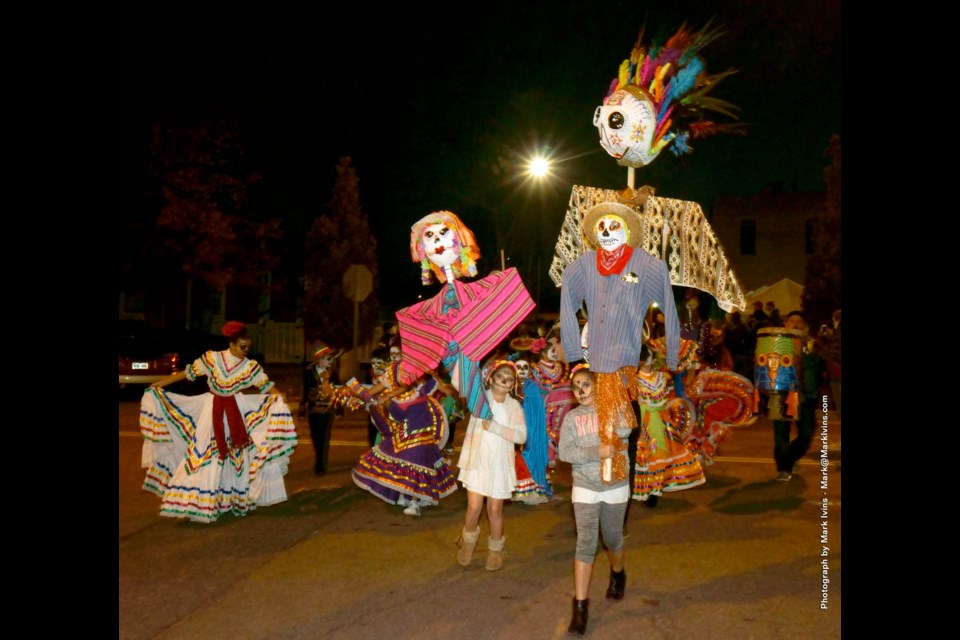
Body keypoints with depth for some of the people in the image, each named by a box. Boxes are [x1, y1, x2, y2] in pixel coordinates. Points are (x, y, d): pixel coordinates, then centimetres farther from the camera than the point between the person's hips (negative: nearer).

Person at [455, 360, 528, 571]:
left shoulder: (514, 406, 2)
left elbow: (521, 436, -8)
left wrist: (496, 427, -17)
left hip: (500, 463, 1)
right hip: (477, 459, -1)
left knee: (495, 510, 6)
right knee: (474, 508, -3)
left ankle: (495, 550, 29)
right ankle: (468, 542, 26)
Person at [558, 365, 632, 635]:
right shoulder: (572, 417, -1)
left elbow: (624, 430, -25)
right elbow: (564, 452, -12)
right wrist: (597, 452, -22)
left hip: (615, 487, 0)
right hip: (585, 489, 0)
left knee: (612, 538, 18)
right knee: (585, 544, -5)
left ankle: (618, 574, 50)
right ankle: (580, 607, 0)